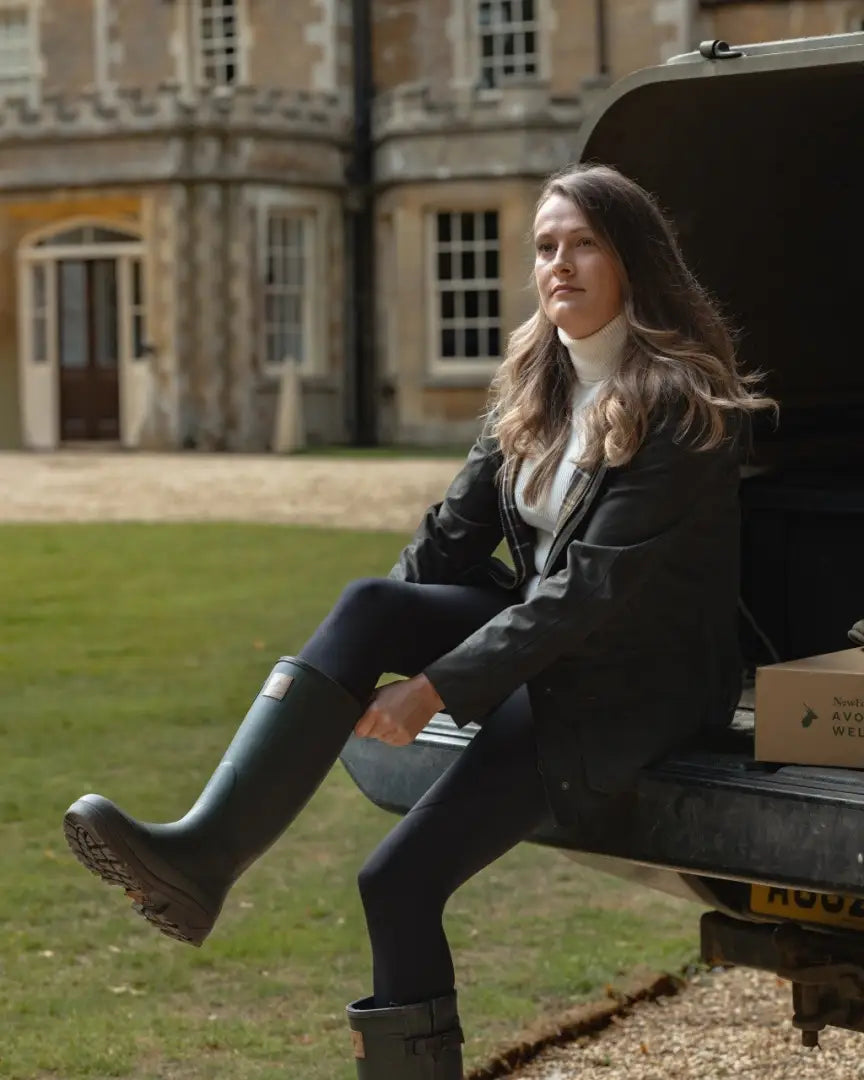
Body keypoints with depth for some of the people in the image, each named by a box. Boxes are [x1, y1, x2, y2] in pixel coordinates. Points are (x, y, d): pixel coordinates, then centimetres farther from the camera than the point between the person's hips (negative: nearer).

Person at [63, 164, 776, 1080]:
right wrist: (358, 663, -7)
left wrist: (438, 687, -26)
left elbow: (596, 587, -23)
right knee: (368, 604, -24)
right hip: (542, 640, 7)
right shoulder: (534, 386, 9)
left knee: (400, 878, -20)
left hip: (632, 683, -7)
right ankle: (203, 851, -34)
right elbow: (454, 532, 6)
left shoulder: (681, 404, -16)